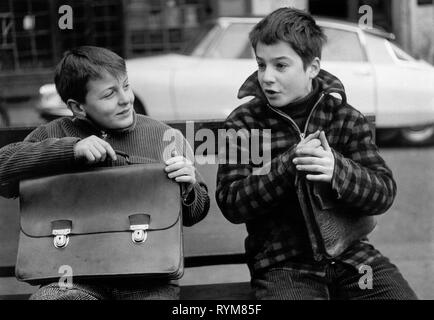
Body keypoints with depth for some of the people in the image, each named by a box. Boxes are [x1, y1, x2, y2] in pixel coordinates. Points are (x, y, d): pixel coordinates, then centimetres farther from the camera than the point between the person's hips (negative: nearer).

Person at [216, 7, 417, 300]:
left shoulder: (346, 118, 5)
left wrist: (336, 169, -22)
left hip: (352, 253, 2)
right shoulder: (243, 124, 1)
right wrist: (290, 164, -19)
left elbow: (384, 193, -2)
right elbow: (230, 204, -7)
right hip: (283, 264, -2)